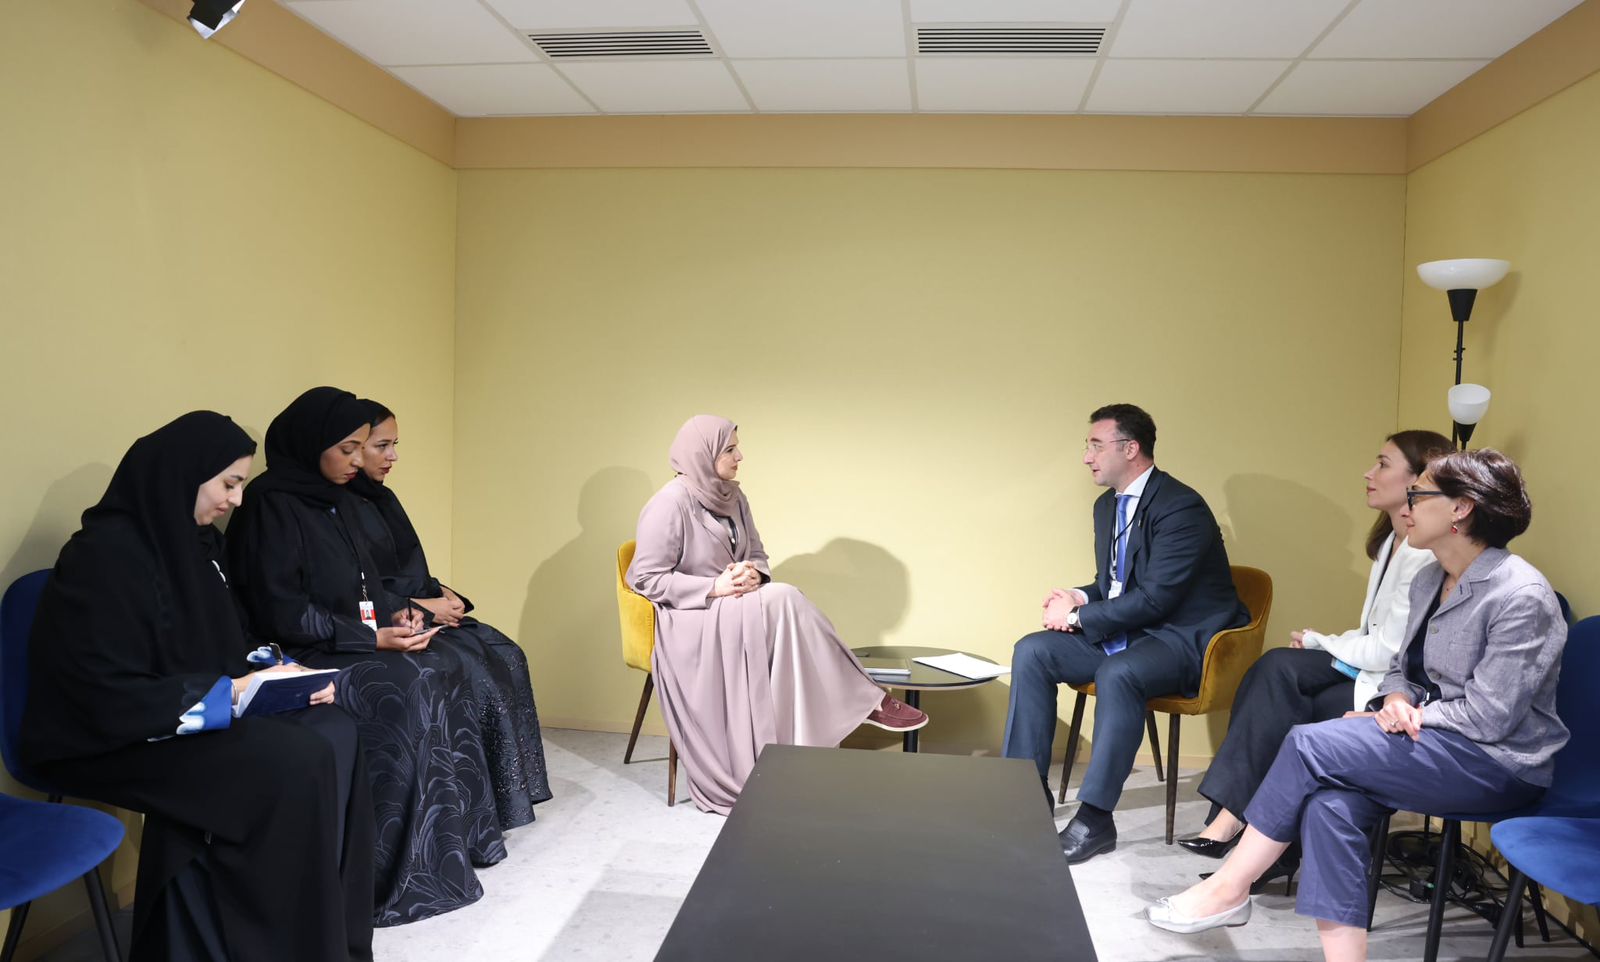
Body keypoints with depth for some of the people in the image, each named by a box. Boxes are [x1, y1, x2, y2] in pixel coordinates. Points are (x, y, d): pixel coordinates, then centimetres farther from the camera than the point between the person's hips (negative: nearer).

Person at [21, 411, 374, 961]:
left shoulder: (195, 541, 8)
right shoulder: (106, 553, -20)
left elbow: (221, 645, 17)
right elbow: (109, 695, -24)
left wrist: (276, 672, -2)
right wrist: (231, 692, -21)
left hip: (195, 714, 8)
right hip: (109, 740, -8)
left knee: (334, 734, -13)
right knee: (295, 761, -26)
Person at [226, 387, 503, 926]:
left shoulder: (337, 501, 13)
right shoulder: (272, 505, -12)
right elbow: (280, 612, -19)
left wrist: (394, 617, -1)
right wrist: (372, 638, -18)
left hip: (353, 644, 8)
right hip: (304, 657, -8)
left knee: (443, 673, -14)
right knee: (411, 689, -26)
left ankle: (456, 836, -8)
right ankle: (411, 867, -17)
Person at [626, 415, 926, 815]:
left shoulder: (732, 497, 8)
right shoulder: (671, 503, -15)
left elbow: (757, 553, 15)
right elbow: (643, 577, -15)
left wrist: (754, 572, -11)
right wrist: (714, 588, -21)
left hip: (735, 611, 8)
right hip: (692, 620, -7)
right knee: (783, 601, -29)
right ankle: (866, 701, -20)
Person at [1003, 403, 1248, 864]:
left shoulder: (1181, 506, -18)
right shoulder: (1107, 506, 10)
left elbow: (1155, 598, -23)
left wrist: (1080, 616, -17)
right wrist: (1080, 599, -5)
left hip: (1182, 636, -8)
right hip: (1125, 631, 9)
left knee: (1117, 674, -37)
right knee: (1031, 652, -9)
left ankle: (1095, 816, -27)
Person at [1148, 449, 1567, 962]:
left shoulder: (1522, 596, -17)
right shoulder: (1429, 580, 10)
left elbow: (1489, 717, -19)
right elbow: (1403, 670, 15)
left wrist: (1398, 716, -12)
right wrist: (1397, 703, -8)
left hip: (1501, 762, -7)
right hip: (1438, 745, 7)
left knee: (1311, 743, -22)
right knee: (1331, 802, -24)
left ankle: (1228, 889, -10)